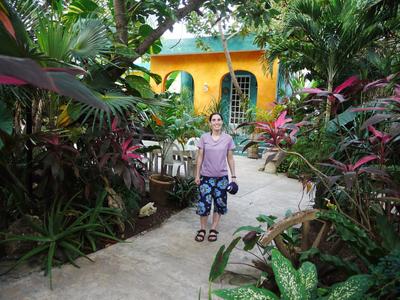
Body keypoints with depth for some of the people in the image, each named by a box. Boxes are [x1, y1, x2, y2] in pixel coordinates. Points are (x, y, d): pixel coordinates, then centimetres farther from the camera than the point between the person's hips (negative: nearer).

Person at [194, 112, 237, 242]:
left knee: (219, 203, 9)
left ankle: (213, 229, 25)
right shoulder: (204, 137, -3)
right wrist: (197, 175, 0)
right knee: (204, 203, 1)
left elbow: (230, 159, 3)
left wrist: (233, 176, 2)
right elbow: (200, 157, 1)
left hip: (222, 177, 1)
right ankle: (202, 229, 22)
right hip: (206, 176, -1)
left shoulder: (228, 138, -2)